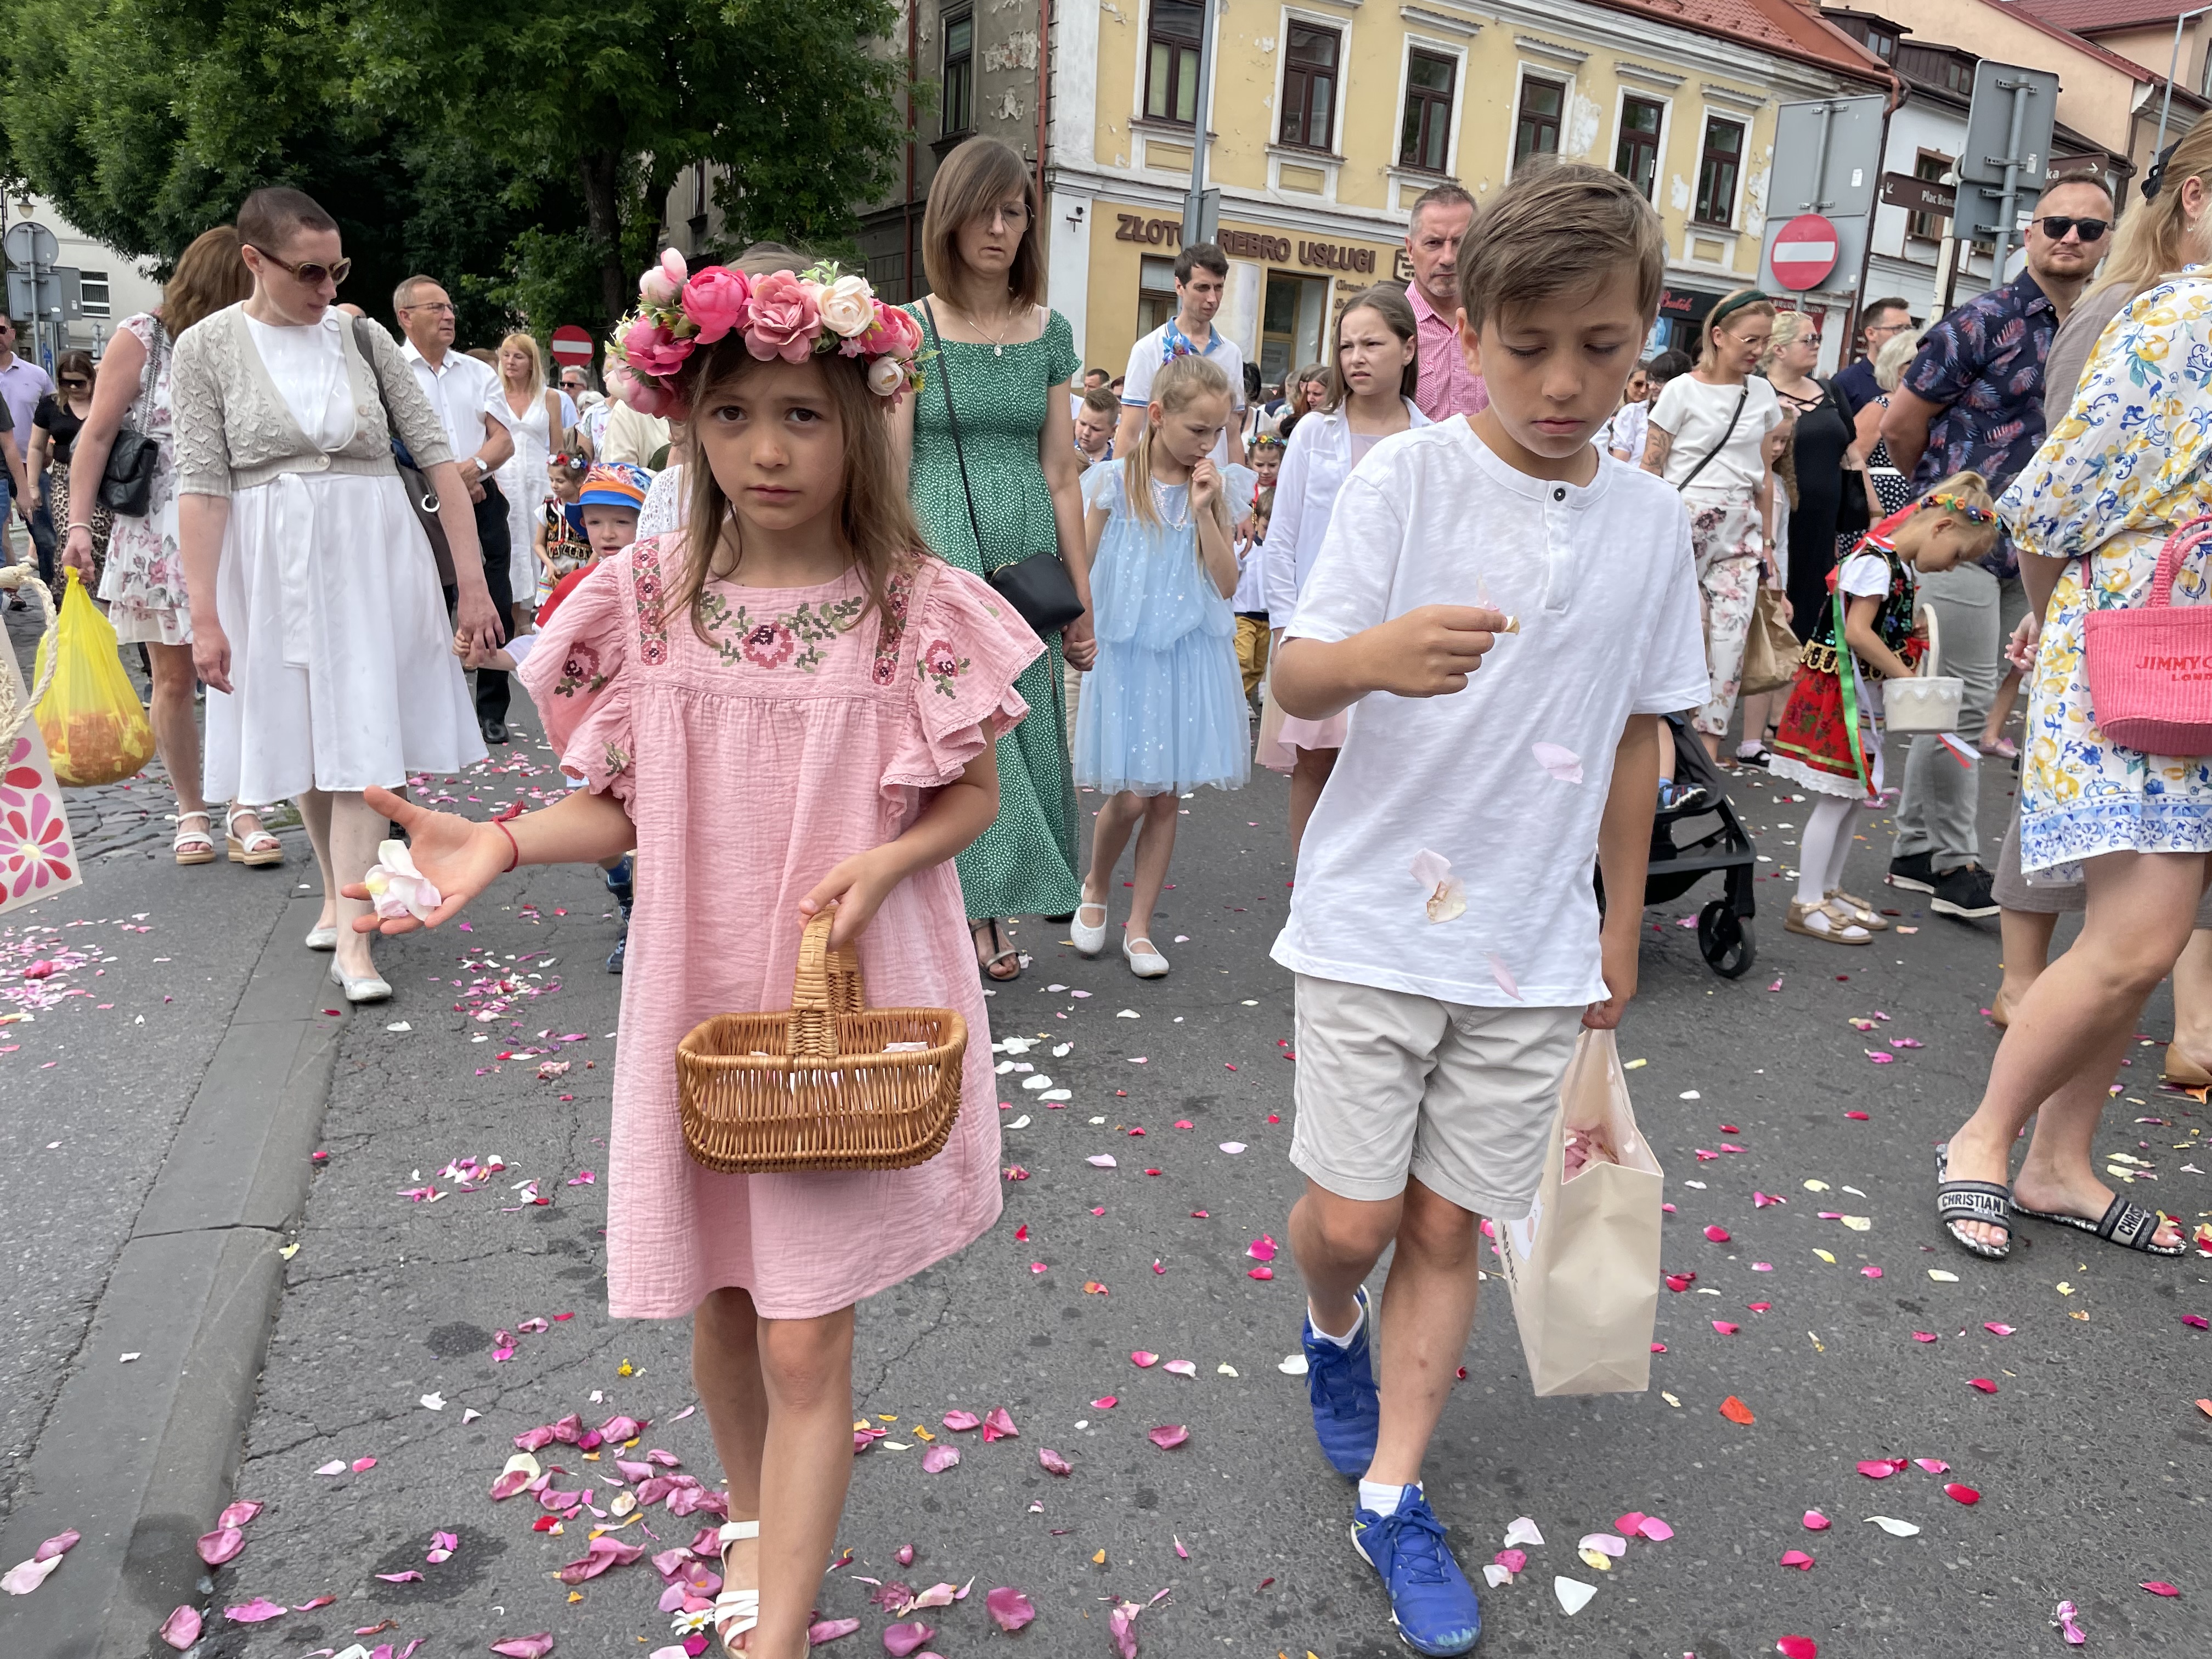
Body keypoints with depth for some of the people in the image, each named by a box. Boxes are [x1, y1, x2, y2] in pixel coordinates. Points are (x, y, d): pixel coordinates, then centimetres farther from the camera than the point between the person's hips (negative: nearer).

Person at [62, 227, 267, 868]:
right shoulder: (140, 339, -1)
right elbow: (96, 436, -4)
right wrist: (78, 524, -10)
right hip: (158, 539, -2)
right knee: (173, 682, 4)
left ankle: (242, 812, 1)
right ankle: (191, 813, 14)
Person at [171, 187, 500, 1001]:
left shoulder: (364, 337, 1)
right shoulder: (208, 347, -2)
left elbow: (434, 451, -1)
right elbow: (202, 483, -6)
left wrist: (472, 578, -7)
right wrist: (204, 616, -11)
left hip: (374, 553, 0)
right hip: (272, 560, 0)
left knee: (362, 741, -4)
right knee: (305, 738, 12)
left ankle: (352, 936, -3)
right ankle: (338, 887, 32)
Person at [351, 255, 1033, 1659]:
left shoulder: (917, 608, -10)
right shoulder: (648, 599, -3)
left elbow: (974, 795, 0)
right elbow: (635, 805, 4)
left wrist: (880, 862, -19)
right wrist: (503, 842, -13)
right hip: (698, 999, 3)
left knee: (807, 1338, 1)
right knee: (721, 1304, 19)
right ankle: (754, 1521, 48)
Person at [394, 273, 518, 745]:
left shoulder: (478, 372, 15)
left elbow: (504, 439, 8)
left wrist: (476, 465, -12)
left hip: (483, 500, 3)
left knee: (494, 608, 2)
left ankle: (492, 712, 11)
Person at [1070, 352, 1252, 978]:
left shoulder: (1219, 487, 3)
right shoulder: (1114, 482, -4)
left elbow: (1227, 584, -3)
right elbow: (1080, 567, 2)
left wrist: (1204, 511, -12)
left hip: (1190, 656, 2)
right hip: (1126, 653, -2)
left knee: (1166, 797, 5)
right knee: (1129, 795, -5)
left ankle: (1139, 927, 18)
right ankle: (1095, 890, 25)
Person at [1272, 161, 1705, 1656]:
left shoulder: (1652, 521, 3)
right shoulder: (1406, 479, -8)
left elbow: (1636, 734, 11)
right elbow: (1295, 676, -14)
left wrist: (1621, 921, 14)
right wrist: (1372, 656, -37)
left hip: (1534, 945, 3)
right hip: (1374, 918, -2)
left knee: (1451, 1230, 9)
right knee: (1354, 1218, 2)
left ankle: (1393, 1502, 27)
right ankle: (1333, 1331, 39)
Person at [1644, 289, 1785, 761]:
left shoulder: (1762, 394, 10)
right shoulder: (1682, 390, -4)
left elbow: (1764, 474, 16)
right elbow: (1650, 469, -4)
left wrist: (1765, 540, 14)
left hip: (1739, 531, 4)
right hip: (1683, 524, -4)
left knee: (1730, 638, -3)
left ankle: (1708, 749, 2)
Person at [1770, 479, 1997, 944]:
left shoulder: (1905, 569, 13)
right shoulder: (1876, 561, -17)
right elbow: (1857, 632, -23)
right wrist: (1904, 676, -16)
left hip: (1867, 697, 10)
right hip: (1838, 693, -10)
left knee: (1855, 795, 14)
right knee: (1838, 798, -5)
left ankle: (1829, 890, 25)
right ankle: (1808, 905, 2)